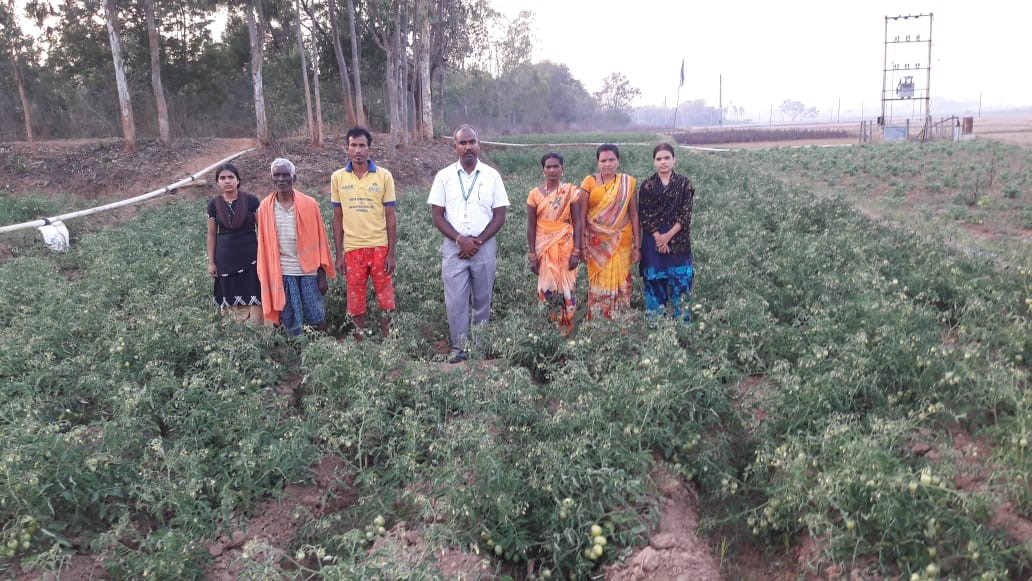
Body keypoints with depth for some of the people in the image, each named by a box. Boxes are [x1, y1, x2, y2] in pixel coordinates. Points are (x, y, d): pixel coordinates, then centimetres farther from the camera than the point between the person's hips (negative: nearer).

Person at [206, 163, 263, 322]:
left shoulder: (251, 200, -4)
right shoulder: (214, 204, 2)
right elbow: (211, 234, 8)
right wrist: (211, 262, 6)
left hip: (250, 256, -2)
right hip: (226, 258, 2)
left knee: (253, 297, -5)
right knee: (232, 300, 5)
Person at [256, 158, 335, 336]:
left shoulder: (309, 204, -2)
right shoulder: (265, 207, 2)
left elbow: (319, 240, 0)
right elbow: (263, 244, 6)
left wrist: (322, 275, -3)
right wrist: (266, 277, 4)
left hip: (308, 271, -1)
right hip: (281, 273, 1)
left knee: (317, 317, 3)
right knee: (291, 323, 6)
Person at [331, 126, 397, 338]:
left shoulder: (384, 176, -3)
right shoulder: (338, 177, 2)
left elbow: (390, 216, -1)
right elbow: (337, 218, 6)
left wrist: (391, 253, -5)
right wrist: (339, 255, 2)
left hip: (379, 247, -1)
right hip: (352, 249, 1)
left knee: (385, 298, 6)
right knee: (355, 302, 7)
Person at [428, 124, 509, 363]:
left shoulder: (492, 175, 2)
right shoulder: (444, 176, 2)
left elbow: (499, 215, 0)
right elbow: (437, 216, -1)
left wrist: (478, 241, -11)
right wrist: (460, 240, -12)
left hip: (484, 246, 0)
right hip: (453, 247, 0)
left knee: (482, 299, 8)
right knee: (455, 300, -2)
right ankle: (459, 347, 8)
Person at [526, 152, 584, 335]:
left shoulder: (571, 191, -3)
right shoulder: (535, 194, 0)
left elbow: (578, 223, -3)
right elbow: (531, 227, 1)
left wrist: (576, 252, -10)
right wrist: (532, 257, -3)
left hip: (566, 247, -1)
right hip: (543, 248, 1)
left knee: (566, 287, 2)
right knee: (546, 287, 3)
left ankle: (565, 329, 17)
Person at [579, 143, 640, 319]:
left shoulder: (627, 182, 2)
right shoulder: (589, 182, -2)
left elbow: (634, 213, 4)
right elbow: (582, 216, -1)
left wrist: (637, 243, 1)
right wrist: (581, 244, -5)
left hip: (621, 241, 1)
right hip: (597, 242, -1)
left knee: (621, 280, 4)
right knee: (599, 282, 3)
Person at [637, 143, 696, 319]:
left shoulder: (684, 184, 2)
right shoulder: (646, 186, 3)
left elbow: (685, 214, -4)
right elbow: (644, 216, -2)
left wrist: (668, 236, -14)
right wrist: (658, 237, -13)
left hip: (678, 241, 0)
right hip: (653, 240, 0)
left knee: (679, 281, 1)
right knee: (654, 282, 3)